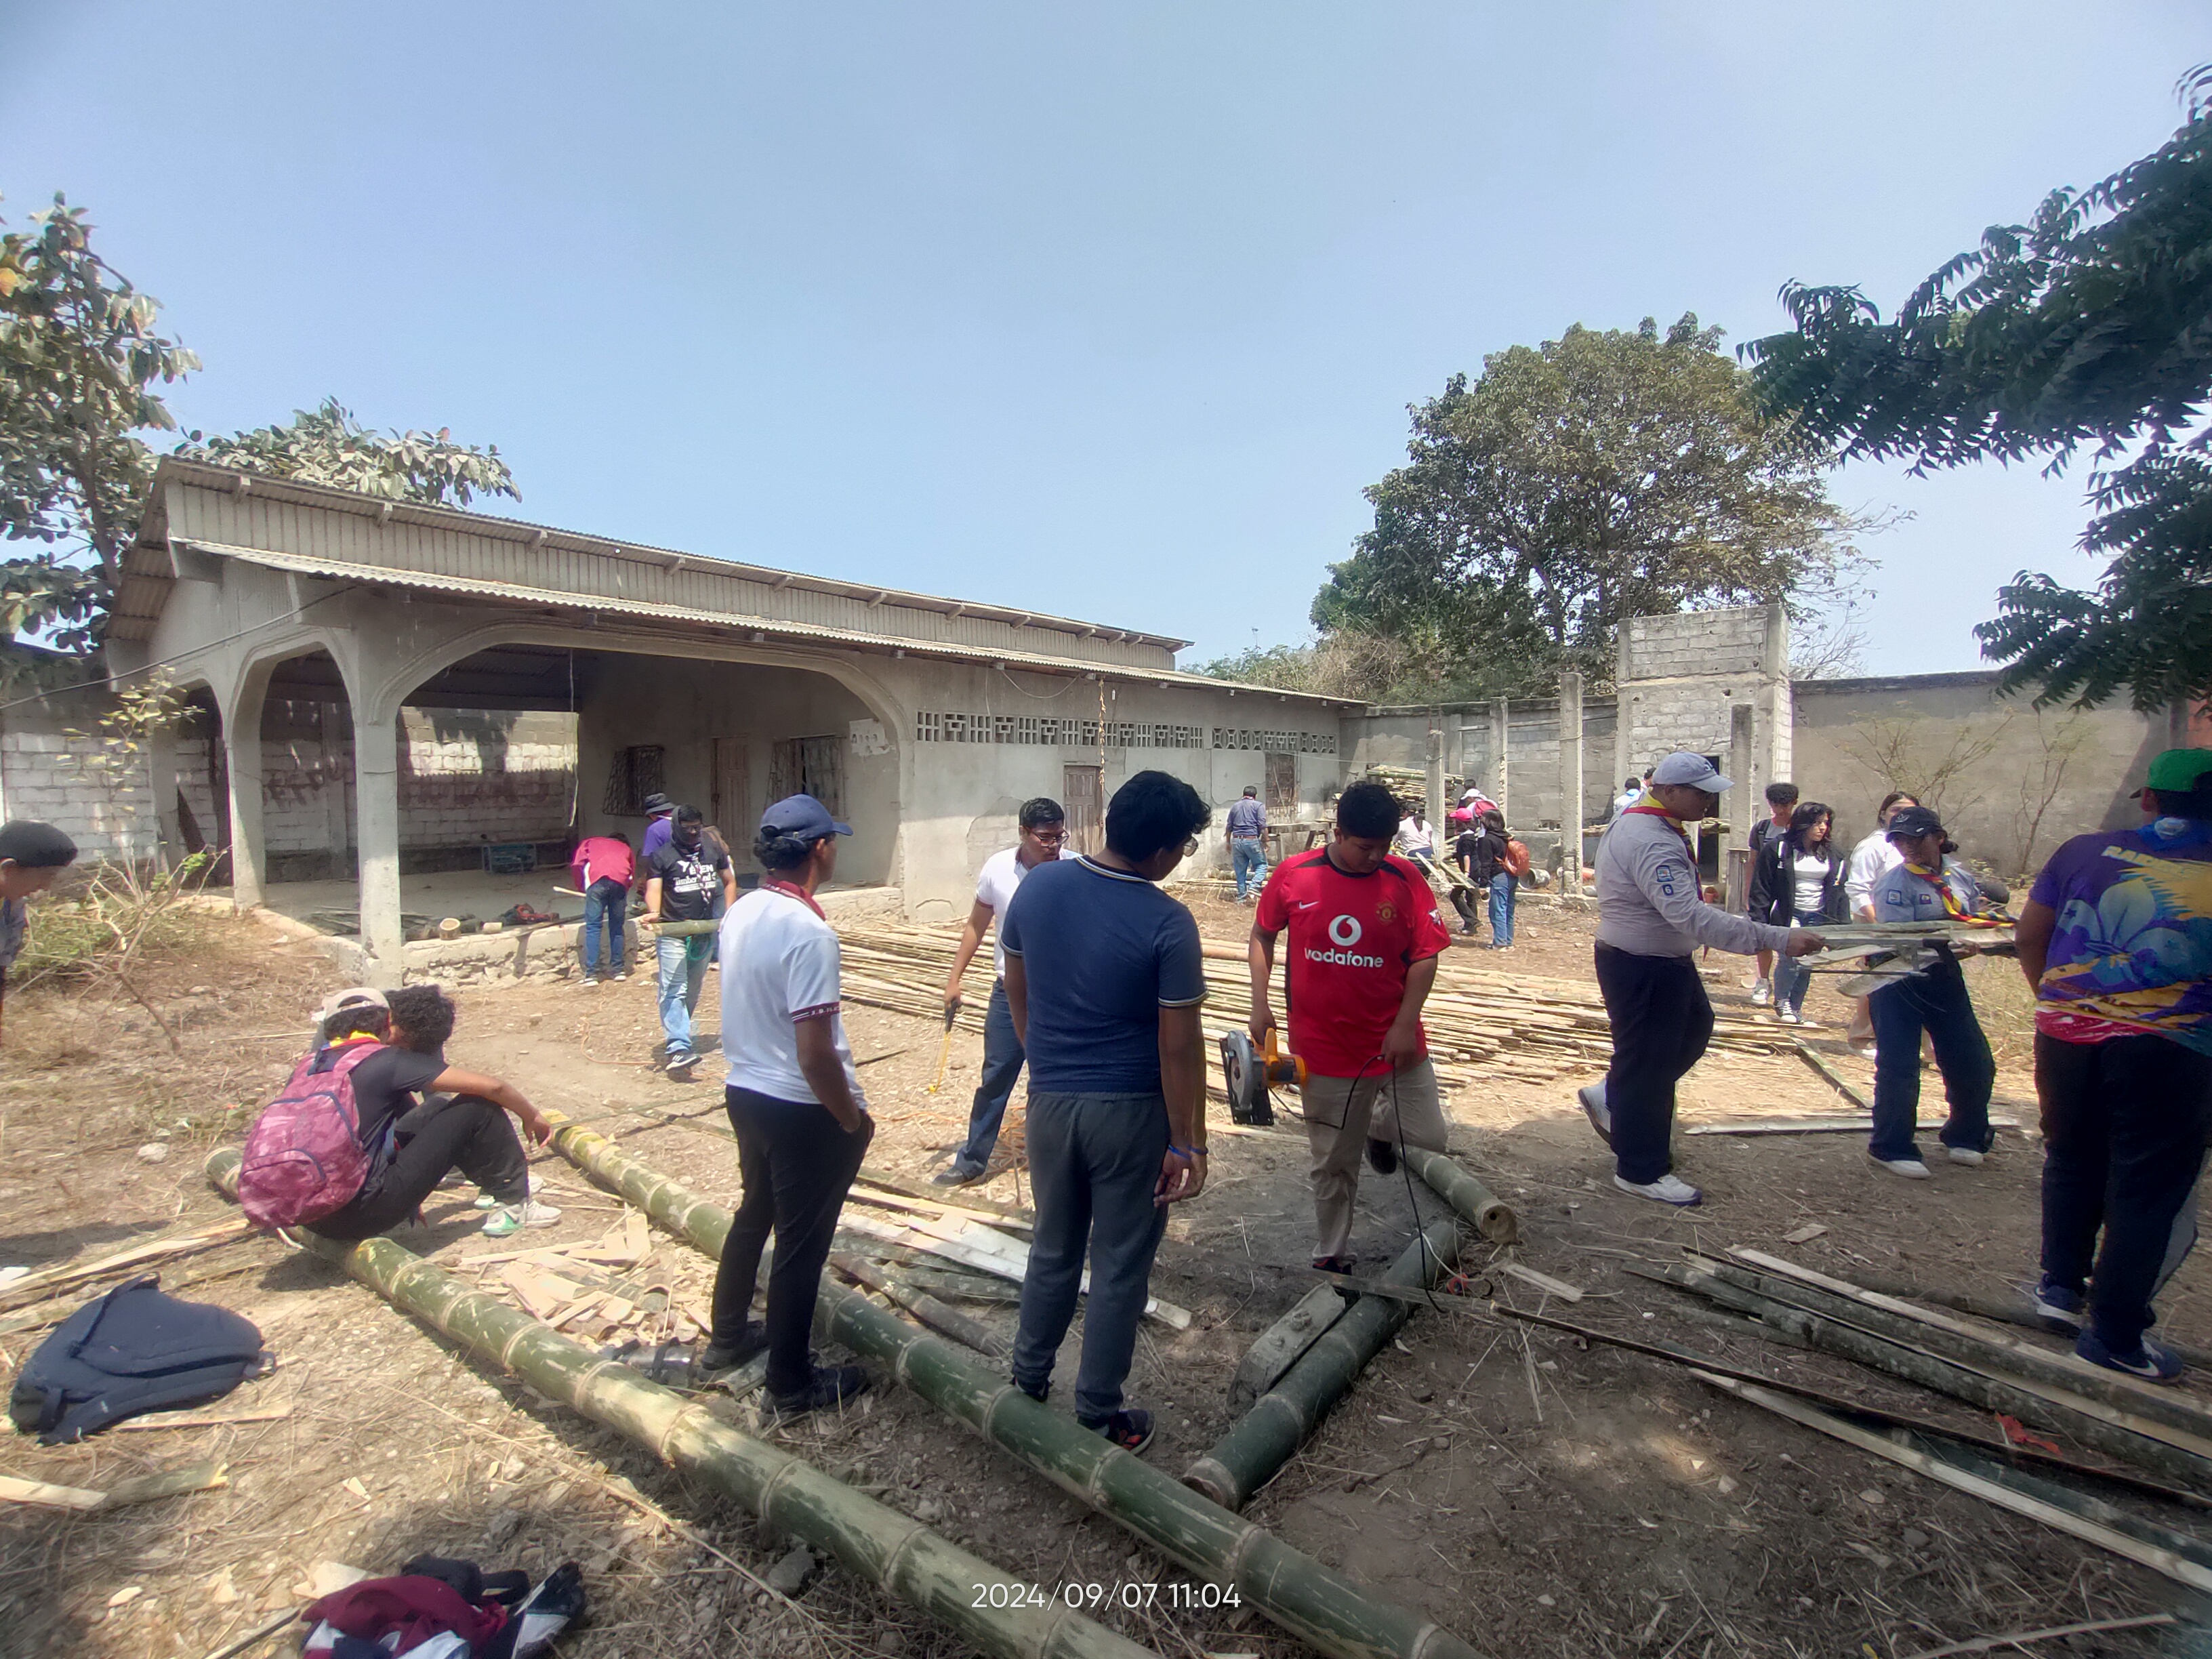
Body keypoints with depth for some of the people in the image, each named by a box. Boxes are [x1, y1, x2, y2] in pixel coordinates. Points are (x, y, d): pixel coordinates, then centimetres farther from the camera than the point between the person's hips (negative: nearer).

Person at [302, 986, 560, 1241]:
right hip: (365, 1212, -8)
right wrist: (532, 1116, 8)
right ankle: (515, 1205, 10)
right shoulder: (386, 1061, -11)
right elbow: (491, 1086, -10)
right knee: (477, 1108, -1)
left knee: (439, 1110, 19)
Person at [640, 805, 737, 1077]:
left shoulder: (713, 852, 12)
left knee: (693, 991, 14)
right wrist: (654, 912, -32)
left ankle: (677, 1034, 29)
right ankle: (679, 1049, -21)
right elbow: (653, 888, -11)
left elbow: (729, 882, 21)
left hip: (705, 932, 5)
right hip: (672, 933, -5)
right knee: (674, 990, -14)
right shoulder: (661, 857, 0)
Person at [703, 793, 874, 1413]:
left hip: (745, 1091, 9)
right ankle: (791, 1382, 25)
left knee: (753, 1215, 26)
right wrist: (854, 1119, -13)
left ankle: (728, 1337, 45)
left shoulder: (739, 913, 0)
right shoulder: (808, 932, -26)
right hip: (802, 1110, -8)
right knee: (801, 1244, 8)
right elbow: (815, 1051, -27)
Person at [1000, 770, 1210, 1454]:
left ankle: (1029, 1377, 40)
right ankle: (1098, 1414, 28)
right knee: (1120, 1266, 13)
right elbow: (1179, 1045, -17)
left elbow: (1016, 989, 6)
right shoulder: (1167, 924, -20)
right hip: (1129, 1111, -4)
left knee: (1053, 1248, 24)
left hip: (1050, 1101, 5)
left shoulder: (1038, 886, -5)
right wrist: (1188, 1143, -7)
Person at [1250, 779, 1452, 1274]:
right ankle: (1330, 1256, 35)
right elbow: (1261, 937, 5)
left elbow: (1425, 956, -5)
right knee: (1331, 1163, 13)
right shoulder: (1293, 876, -8)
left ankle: (1381, 1126, 35)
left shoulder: (1405, 880, -9)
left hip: (1393, 1043, 0)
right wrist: (1260, 1002, -3)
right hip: (1324, 1047, 0)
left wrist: (1405, 1024, -13)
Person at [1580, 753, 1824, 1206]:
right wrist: (1778, 939, -39)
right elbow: (1690, 916, -38)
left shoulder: (1641, 824, 6)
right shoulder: (1652, 843, -29)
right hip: (1641, 969, -11)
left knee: (1694, 1029, 24)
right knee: (1647, 1060, 1)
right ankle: (1640, 1172, 16)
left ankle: (1611, 1097, 33)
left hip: (1665, 960, 11)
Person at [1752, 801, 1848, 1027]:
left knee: (1807, 966, 5)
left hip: (1818, 917, 4)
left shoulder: (1832, 855, 9)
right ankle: (1781, 1001, 4)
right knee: (1790, 957, -18)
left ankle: (1795, 1008, 19)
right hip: (1788, 915, -4)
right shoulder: (1777, 848, -5)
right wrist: (1759, 921, -11)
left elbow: (1838, 891, 13)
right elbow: (1761, 888, -6)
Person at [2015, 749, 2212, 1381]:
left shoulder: (2086, 852, 2)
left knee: (2072, 1162, 20)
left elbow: (2029, 937, 5)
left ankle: (2061, 1284, 31)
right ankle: (2115, 1333, 14)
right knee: (2148, 1188, 8)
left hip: (2068, 1036, 2)